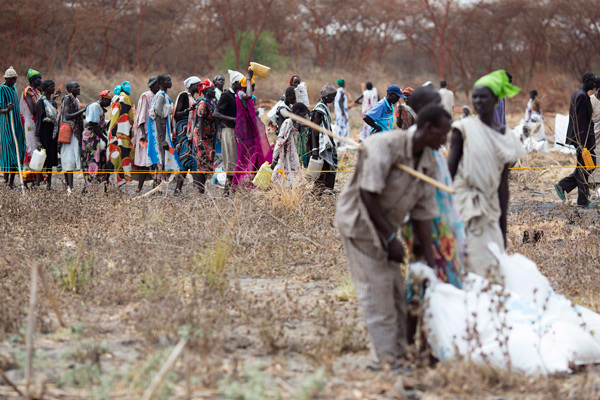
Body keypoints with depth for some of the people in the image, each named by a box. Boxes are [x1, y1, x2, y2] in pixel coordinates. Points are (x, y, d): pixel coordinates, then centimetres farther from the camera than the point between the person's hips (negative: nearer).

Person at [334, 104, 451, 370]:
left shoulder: (428, 163, 1)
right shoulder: (386, 146, -22)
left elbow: (423, 213, 4)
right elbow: (367, 195, -24)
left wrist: (430, 261, 1)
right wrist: (391, 238, -22)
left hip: (384, 228, 8)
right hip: (360, 221, -8)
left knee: (397, 293, 9)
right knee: (376, 290, -9)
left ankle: (398, 353, 17)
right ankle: (386, 358, -6)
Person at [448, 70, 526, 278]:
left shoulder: (505, 137, 9)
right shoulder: (464, 128, -1)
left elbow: (503, 185, 11)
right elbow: (450, 167, -3)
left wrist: (503, 225, 11)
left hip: (490, 208, 4)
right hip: (464, 203, -4)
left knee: (494, 266, 0)